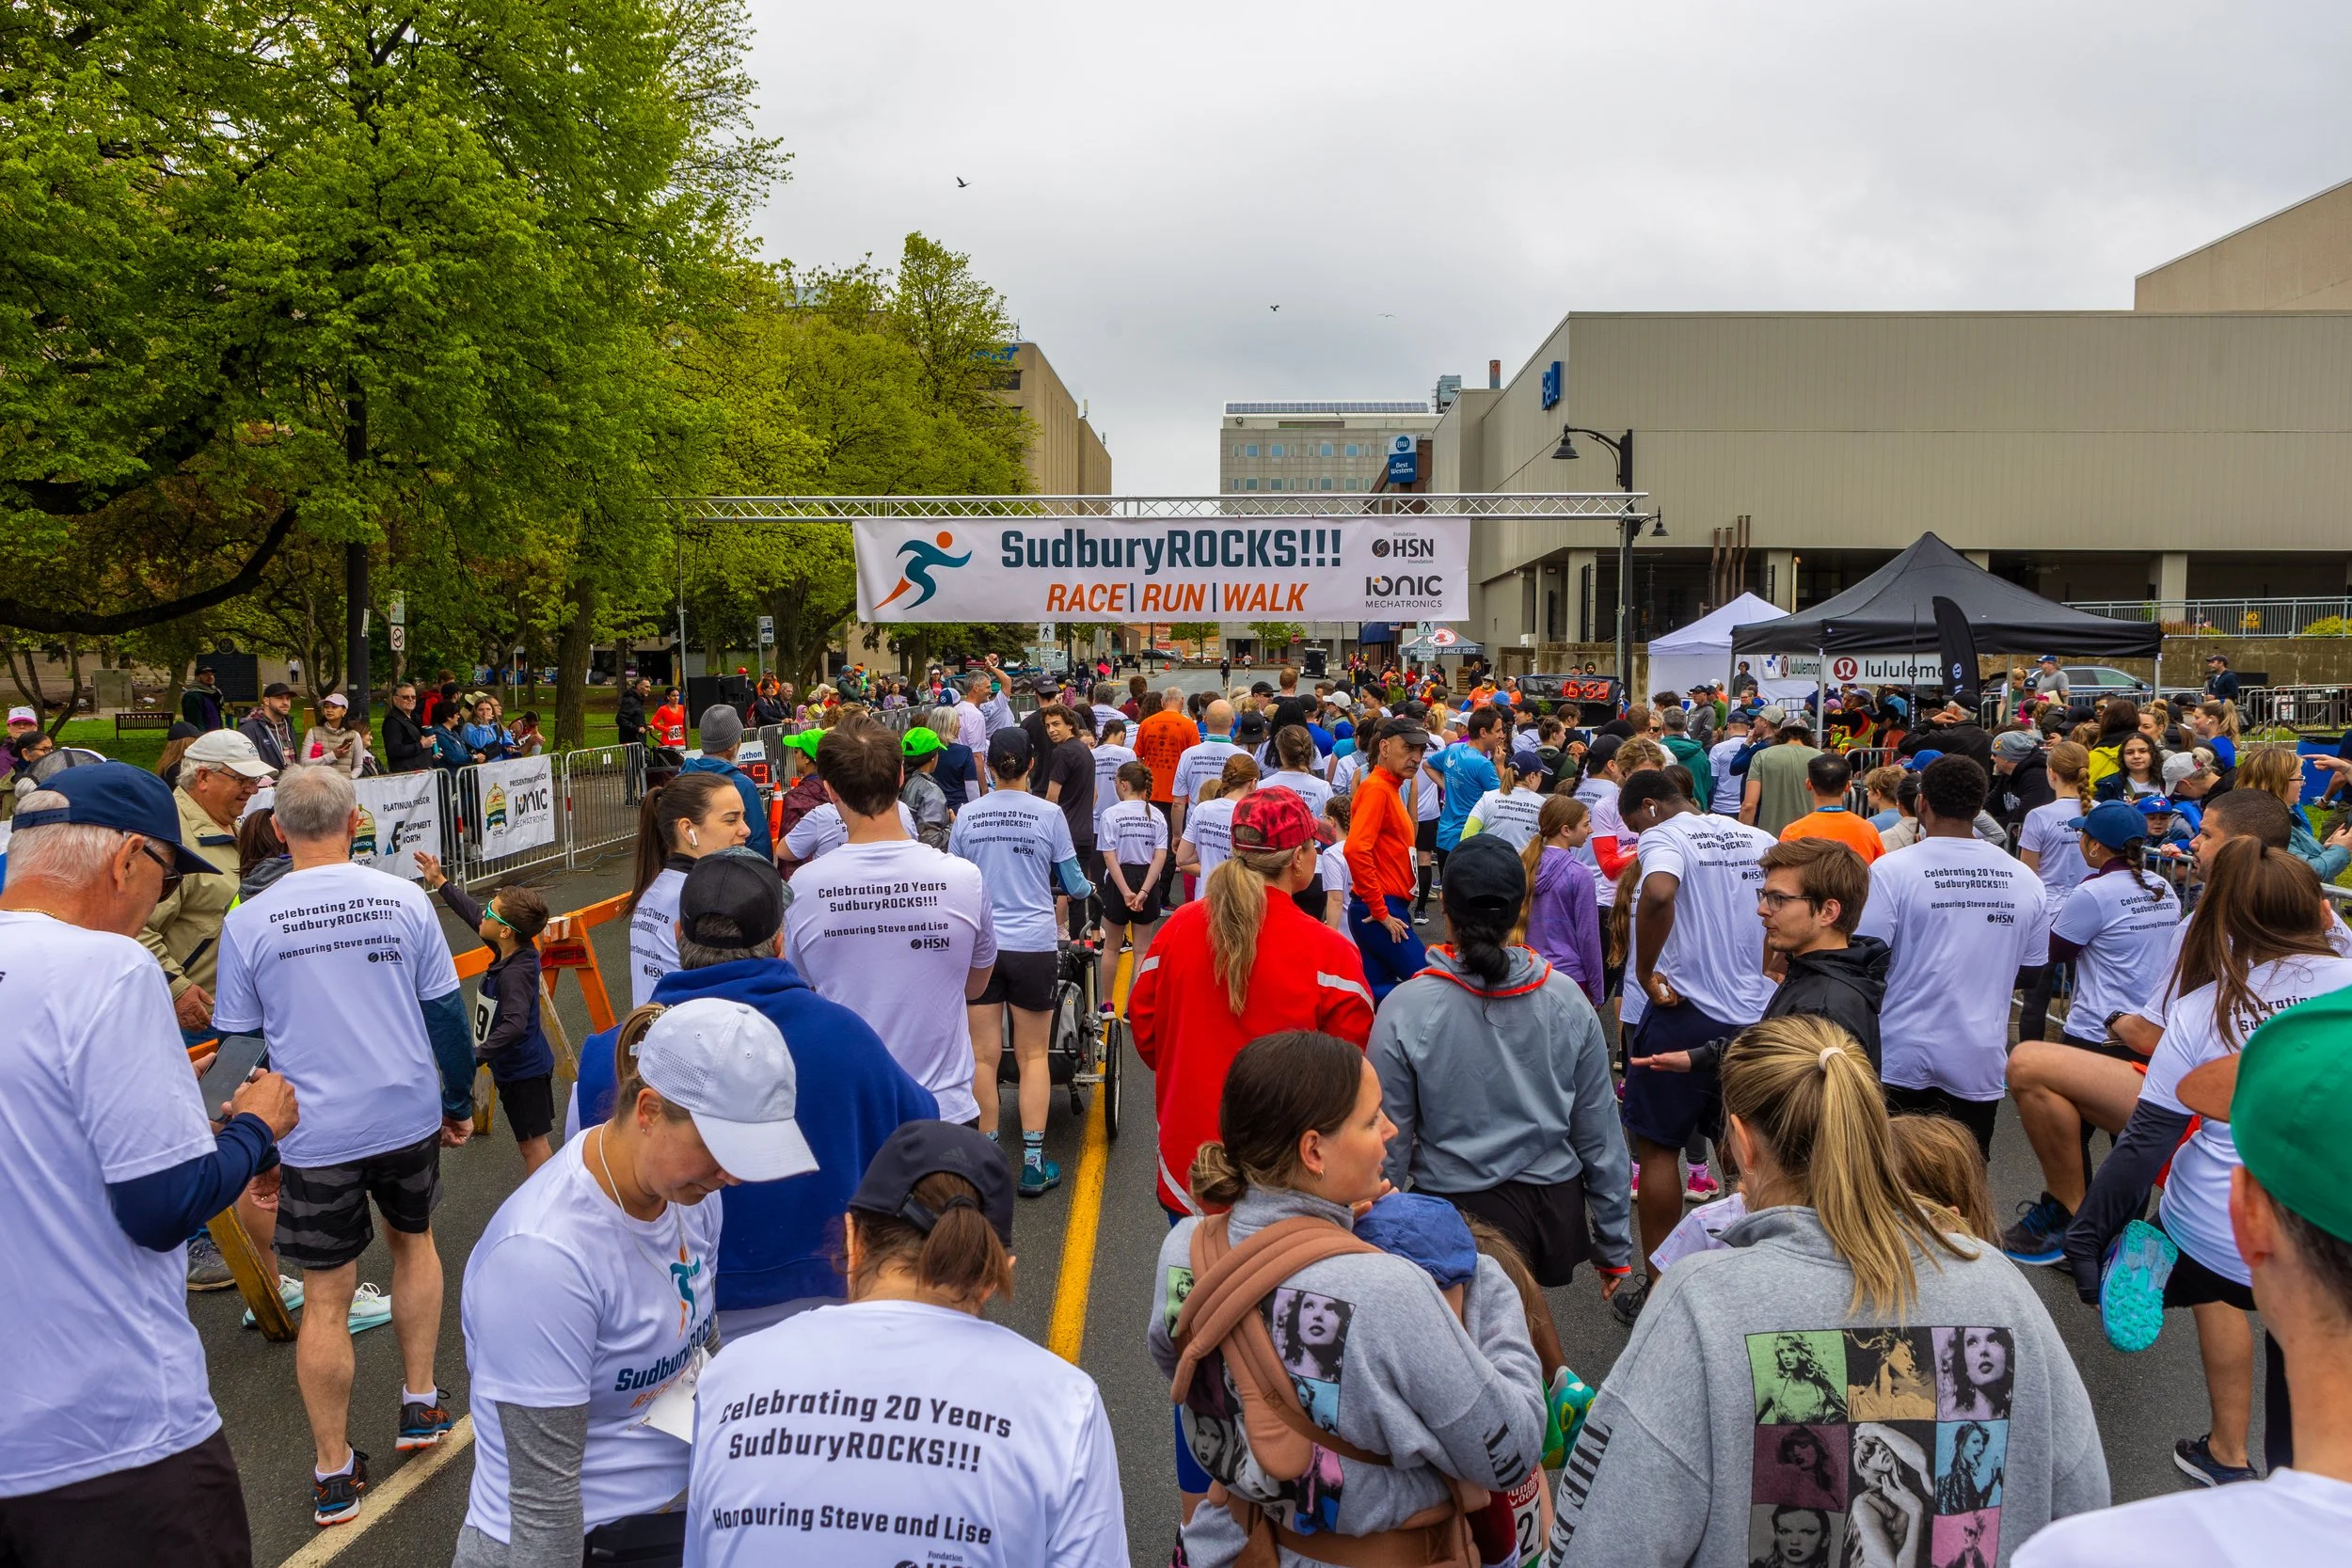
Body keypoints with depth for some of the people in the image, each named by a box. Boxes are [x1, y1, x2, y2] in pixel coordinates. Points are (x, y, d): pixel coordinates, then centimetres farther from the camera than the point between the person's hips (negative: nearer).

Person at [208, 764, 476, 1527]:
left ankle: (334, 1471, 17)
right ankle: (420, 1401, 33)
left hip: (314, 1135, -1)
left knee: (326, 1297, 7)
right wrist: (458, 1103, 12)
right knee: (412, 1238, 26)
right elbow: (445, 1012, -1)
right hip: (409, 1117, 2)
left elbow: (240, 1042, 0)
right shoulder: (404, 899, -6)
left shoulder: (248, 922, -7)